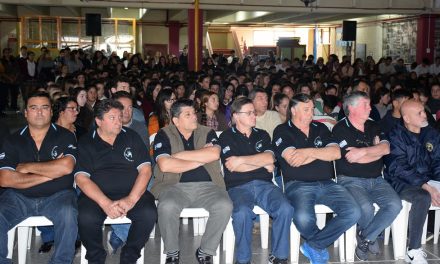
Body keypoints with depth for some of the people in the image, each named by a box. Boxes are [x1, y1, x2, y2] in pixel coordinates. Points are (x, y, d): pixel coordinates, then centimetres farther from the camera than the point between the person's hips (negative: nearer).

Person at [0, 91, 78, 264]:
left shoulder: (65, 136, 2)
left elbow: (66, 167, -16)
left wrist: (28, 167, -8)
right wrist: (50, 173, -11)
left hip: (57, 196, -2)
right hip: (19, 197, 2)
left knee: (68, 215, -33)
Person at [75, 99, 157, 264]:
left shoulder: (131, 137, 9)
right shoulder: (86, 143, 5)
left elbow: (145, 170, 1)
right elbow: (81, 178, -6)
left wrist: (131, 199, -16)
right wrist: (105, 203, -22)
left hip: (132, 192, 1)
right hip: (97, 194, -1)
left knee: (149, 214, -28)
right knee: (86, 218, -32)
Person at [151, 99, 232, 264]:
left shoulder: (208, 133, 12)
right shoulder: (164, 135, 5)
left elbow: (214, 154, -10)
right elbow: (165, 165, -12)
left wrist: (180, 155, -7)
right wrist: (200, 159, -5)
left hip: (207, 186, 2)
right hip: (175, 186, -2)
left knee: (225, 206, -28)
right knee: (167, 207, -34)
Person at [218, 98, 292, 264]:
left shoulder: (262, 135, 20)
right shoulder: (227, 137, 8)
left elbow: (269, 158, 0)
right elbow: (233, 167, -6)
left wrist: (241, 160, -6)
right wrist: (263, 163, 2)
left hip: (264, 184, 3)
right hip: (238, 187, -3)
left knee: (285, 208, -26)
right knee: (242, 212, -35)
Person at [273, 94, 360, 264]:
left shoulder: (320, 128, 17)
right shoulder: (282, 131, 4)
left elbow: (336, 153, 2)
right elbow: (292, 160, -12)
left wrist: (309, 151, -9)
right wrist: (321, 153, -3)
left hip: (326, 184, 5)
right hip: (298, 184, -5)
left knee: (353, 212, -20)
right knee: (303, 218, -35)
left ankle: (314, 246, -6)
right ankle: (321, 246, 2)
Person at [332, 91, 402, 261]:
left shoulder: (373, 126, 14)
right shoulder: (340, 129, -6)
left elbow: (386, 148, -3)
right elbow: (353, 159, -15)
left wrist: (363, 151, -18)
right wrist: (377, 150, 1)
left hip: (376, 180, 6)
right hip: (351, 180, -6)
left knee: (395, 205, -19)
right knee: (366, 208, -31)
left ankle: (365, 239, -2)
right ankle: (370, 237, 5)